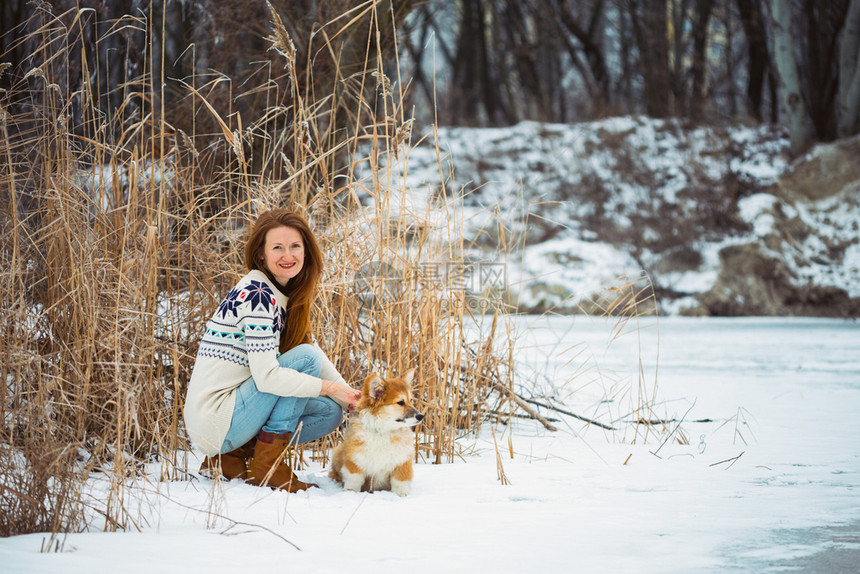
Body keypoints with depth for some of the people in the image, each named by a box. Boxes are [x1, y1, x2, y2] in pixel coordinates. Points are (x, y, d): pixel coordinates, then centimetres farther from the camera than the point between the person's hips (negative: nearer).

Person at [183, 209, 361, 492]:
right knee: (306, 358, -16)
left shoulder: (282, 294, 13)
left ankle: (232, 458, 8)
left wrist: (353, 400, 4)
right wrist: (330, 387, -15)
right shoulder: (258, 296, -17)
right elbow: (266, 376, -24)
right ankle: (267, 463, -10)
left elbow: (311, 347, 16)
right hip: (213, 422, -9)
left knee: (330, 413, 11)